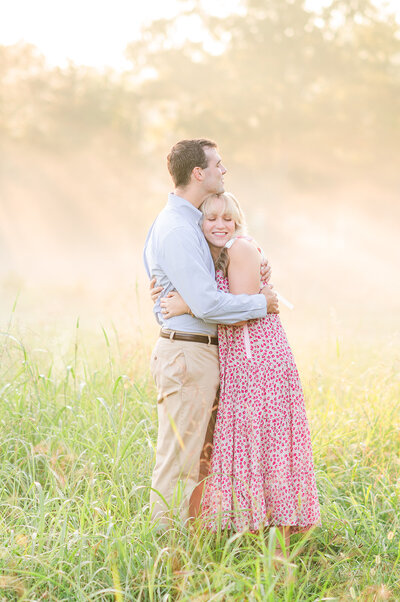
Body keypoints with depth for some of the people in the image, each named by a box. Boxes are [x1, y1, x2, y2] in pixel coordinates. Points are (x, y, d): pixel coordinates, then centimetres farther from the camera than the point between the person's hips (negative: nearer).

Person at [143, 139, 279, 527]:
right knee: (178, 461, -3)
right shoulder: (176, 229, -19)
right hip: (186, 354, -11)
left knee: (197, 456, 17)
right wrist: (261, 304, -10)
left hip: (200, 353, 11)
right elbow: (205, 304, -24)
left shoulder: (186, 222, 15)